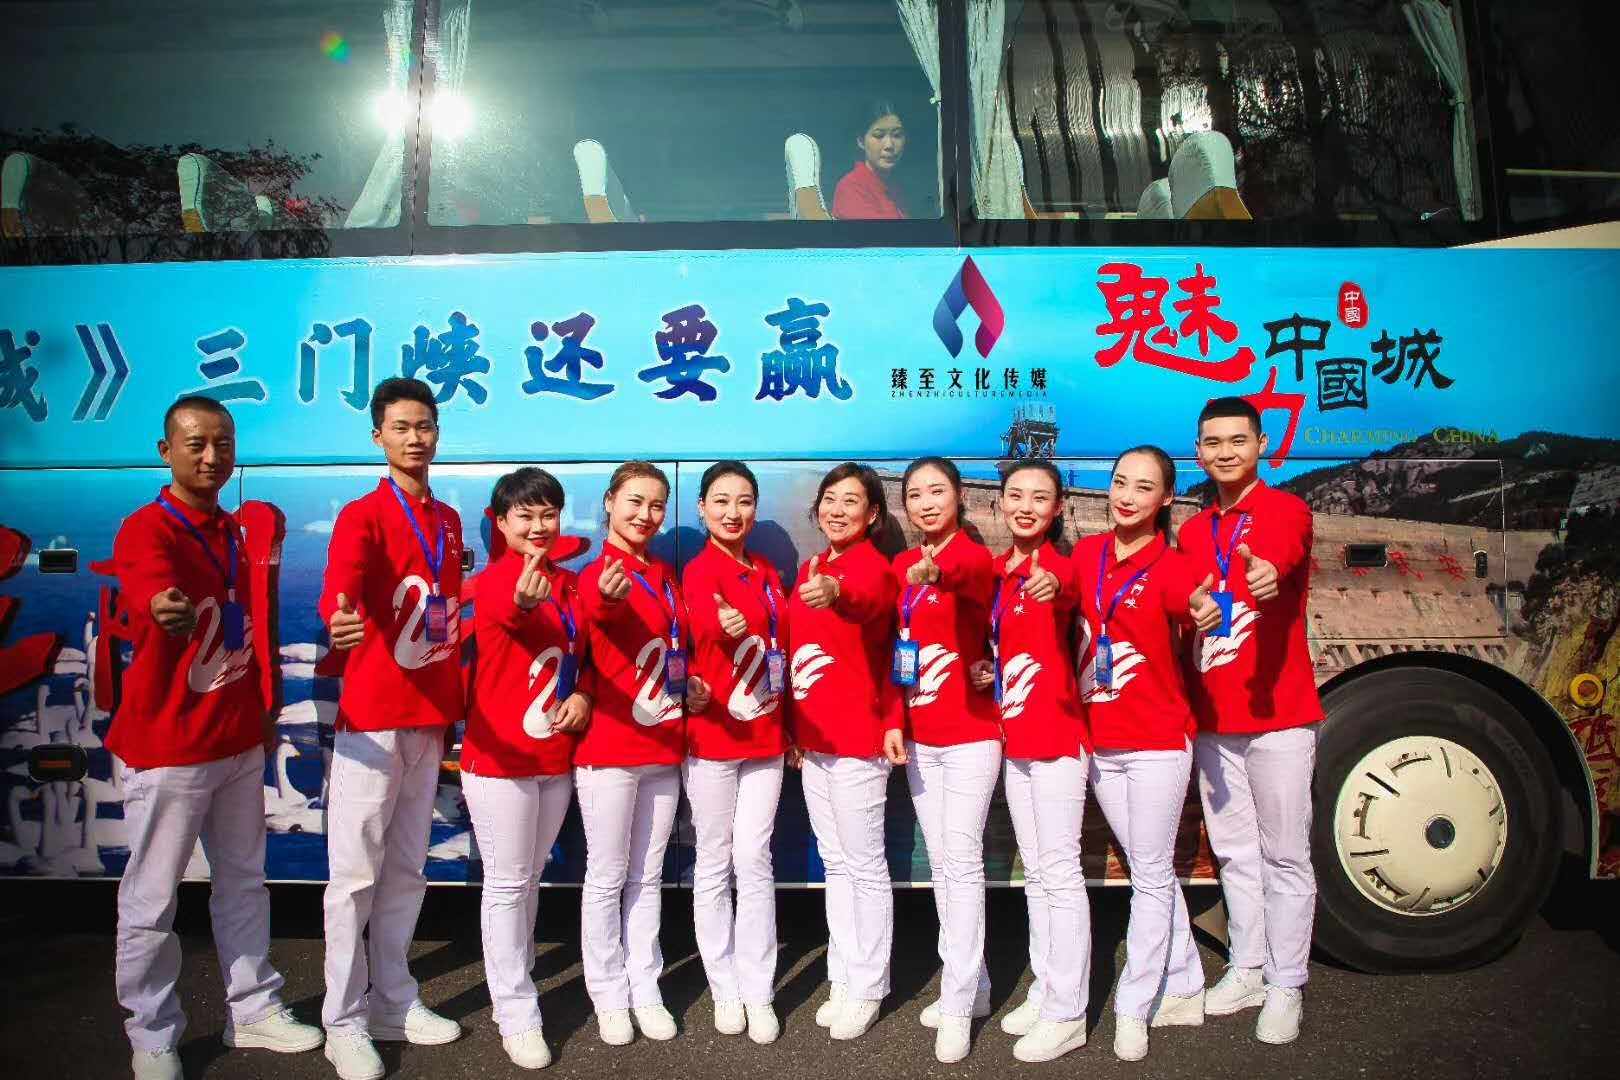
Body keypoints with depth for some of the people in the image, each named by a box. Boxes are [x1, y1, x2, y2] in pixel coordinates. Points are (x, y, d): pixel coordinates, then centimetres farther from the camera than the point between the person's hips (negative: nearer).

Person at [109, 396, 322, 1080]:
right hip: (165, 745, -7)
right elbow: (152, 591, -37)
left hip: (239, 740, 7)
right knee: (152, 898, 4)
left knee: (244, 882, 17)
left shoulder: (239, 532, 8)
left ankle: (253, 1010, 32)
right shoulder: (146, 530, -14)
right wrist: (164, 609, -60)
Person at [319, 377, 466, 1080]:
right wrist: (339, 615, -50)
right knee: (356, 875, 1)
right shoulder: (363, 516, -7)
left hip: (431, 717, 6)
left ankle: (394, 1003, 27)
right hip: (372, 718, -6)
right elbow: (342, 581, -28)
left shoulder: (449, 521, 13)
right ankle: (344, 1022, 13)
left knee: (407, 870, 15)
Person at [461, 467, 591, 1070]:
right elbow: (507, 610, -35)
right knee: (507, 882, 2)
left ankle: (513, 981, 32)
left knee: (530, 877, 16)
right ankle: (516, 1012, 13)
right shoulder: (493, 579, -11)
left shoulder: (569, 584, 8)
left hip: (556, 756, 6)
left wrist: (584, 694, -5)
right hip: (499, 756, -6)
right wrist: (525, 598, -59)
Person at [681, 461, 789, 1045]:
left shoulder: (767, 573, 11)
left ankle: (758, 991, 14)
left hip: (765, 735, 5)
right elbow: (702, 625, -30)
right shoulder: (699, 571, -8)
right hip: (713, 734, -5)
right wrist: (725, 628, -53)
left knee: (754, 861, 6)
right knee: (714, 863, 5)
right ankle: (725, 989, 18)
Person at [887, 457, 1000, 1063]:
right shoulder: (901, 566, 9)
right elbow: (895, 649, 11)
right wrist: (892, 720, 1)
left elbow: (971, 572, -36)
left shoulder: (974, 556, -9)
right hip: (919, 737, 6)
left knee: (963, 860, -5)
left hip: (970, 734, -6)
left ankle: (957, 1004, 4)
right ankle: (972, 987, 24)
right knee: (941, 862, 11)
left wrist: (935, 568, -58)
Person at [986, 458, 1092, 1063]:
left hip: (1056, 739, -7)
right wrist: (985, 666, 2)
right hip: (1013, 739, 8)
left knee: (1060, 873, -2)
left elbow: (1066, 594, -36)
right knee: (1035, 871, 15)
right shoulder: (997, 571, 9)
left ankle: (1067, 1014, 8)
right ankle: (1044, 990, 28)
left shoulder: (1057, 566, -11)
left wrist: (1055, 590, -58)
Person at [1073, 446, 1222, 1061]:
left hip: (1156, 742, -5)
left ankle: (1134, 1008, 16)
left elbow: (1190, 604, -33)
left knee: (1152, 875, 4)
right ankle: (1184, 989, 31)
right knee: (1151, 870, 16)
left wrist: (1204, 613, -55)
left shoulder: (1170, 567, -11)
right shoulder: (1085, 555, 3)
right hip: (1098, 743, 5)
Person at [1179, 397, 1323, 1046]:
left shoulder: (1285, 510, -5)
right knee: (1233, 851, 14)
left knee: (1284, 856, 1)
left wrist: (1272, 572, -52)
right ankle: (1247, 970, 27)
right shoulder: (1191, 533, 14)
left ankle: (1286, 987, 13)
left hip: (1277, 715, -6)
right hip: (1212, 718, 6)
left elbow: (1284, 551, -31)